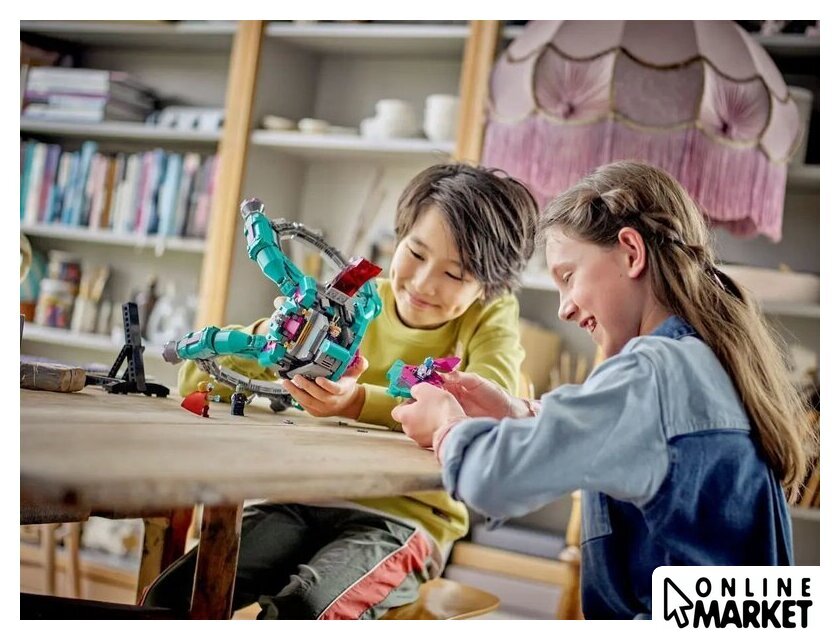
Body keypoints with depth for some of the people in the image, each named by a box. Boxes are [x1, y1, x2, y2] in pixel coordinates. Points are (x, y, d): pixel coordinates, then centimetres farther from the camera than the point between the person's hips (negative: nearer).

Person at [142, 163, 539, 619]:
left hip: (406, 517, -3)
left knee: (300, 612, -31)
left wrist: (357, 402, -34)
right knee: (170, 598, -19)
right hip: (308, 497, 3)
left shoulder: (492, 317, 2)